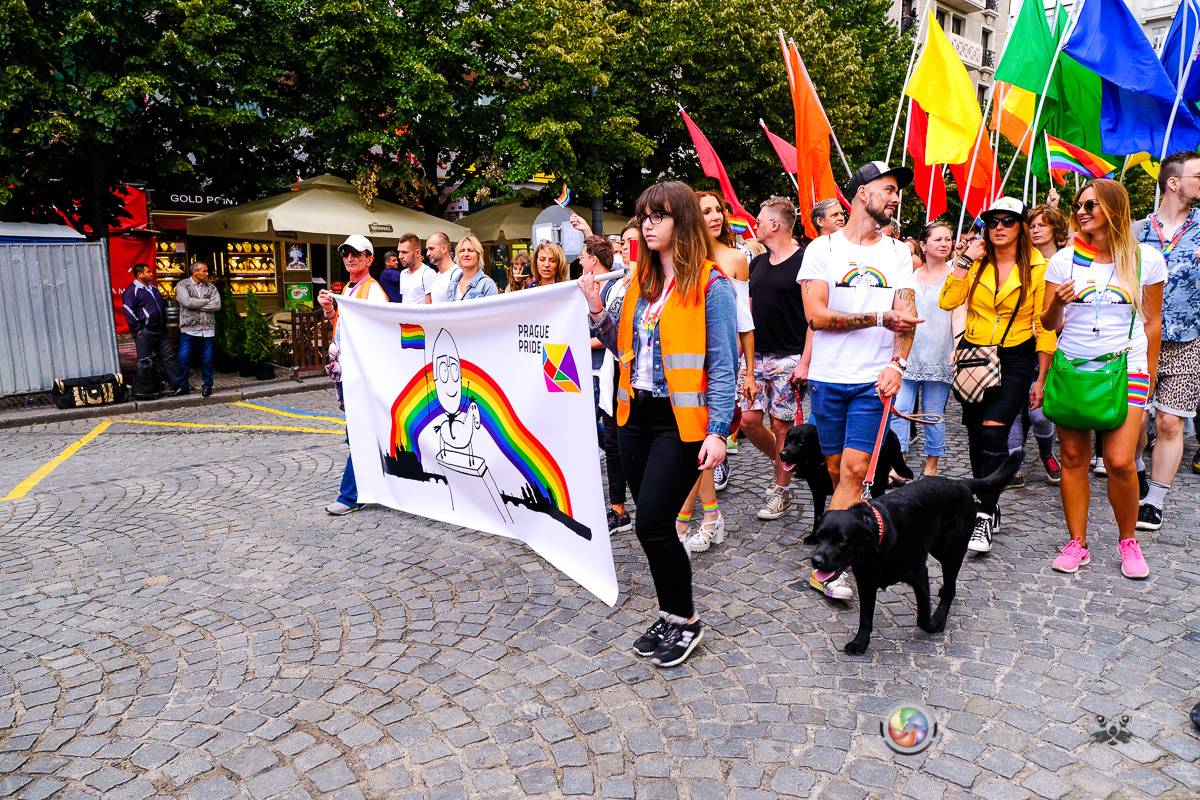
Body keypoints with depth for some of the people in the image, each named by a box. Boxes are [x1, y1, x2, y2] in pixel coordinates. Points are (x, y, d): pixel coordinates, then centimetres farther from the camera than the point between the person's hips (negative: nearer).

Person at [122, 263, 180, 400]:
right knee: (145, 363, -3)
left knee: (168, 358, 6)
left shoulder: (153, 288, 16)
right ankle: (142, 392, 6)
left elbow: (163, 304, 28)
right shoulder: (131, 291, -8)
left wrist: (164, 323, 20)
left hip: (160, 331, 7)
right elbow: (128, 311, -15)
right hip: (144, 333, -7)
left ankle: (179, 385, 8)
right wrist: (138, 329, -15)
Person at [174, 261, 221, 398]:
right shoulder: (182, 285, 1)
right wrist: (207, 301, -7)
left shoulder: (211, 287, 9)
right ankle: (182, 386, 11)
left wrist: (196, 305, -10)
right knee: (183, 359, -3)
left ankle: (207, 386, 18)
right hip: (189, 329, -2)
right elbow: (187, 302, -16)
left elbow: (217, 305, -5)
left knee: (207, 360, 6)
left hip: (208, 329, 2)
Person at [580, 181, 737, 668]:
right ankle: (670, 615, 30)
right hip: (637, 415, 7)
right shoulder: (641, 280, 11)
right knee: (653, 525, 12)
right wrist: (598, 313, 1)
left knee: (652, 524, -8)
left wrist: (718, 431, -17)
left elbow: (722, 364, -11)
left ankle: (685, 622, 14)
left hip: (680, 421, -7)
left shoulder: (710, 284, -9)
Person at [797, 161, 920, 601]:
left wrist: (897, 364, -14)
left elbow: (906, 315, 3)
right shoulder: (822, 248, 1)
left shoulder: (898, 253, 10)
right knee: (835, 469, 8)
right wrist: (880, 318, -12)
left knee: (854, 469, -7)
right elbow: (817, 316, -9)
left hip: (874, 380, 1)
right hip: (827, 378, 0)